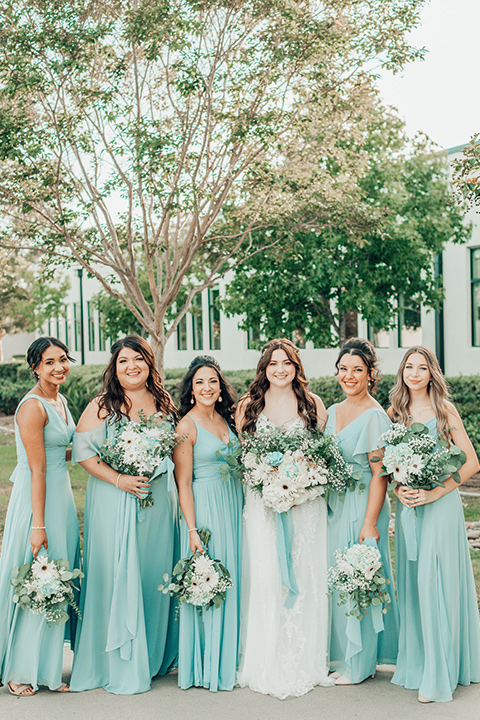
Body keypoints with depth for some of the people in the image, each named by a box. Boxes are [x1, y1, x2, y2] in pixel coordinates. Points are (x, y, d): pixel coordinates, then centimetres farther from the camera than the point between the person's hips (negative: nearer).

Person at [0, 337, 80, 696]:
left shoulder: (60, 400, 10)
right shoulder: (32, 406, -17)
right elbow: (38, 470, -20)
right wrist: (39, 525, -20)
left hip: (62, 492, 9)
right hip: (36, 497, -9)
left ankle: (49, 668, 25)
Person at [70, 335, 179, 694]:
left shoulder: (165, 403, 9)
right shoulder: (102, 406, -4)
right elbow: (84, 449, -8)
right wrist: (118, 479, -17)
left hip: (159, 500, 4)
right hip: (115, 503, -4)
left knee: (155, 574, 10)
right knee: (118, 576, -3)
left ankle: (155, 654, 26)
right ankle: (121, 665, 10)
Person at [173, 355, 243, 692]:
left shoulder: (226, 418, 9)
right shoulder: (187, 427, -10)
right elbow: (183, 482, -12)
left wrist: (245, 508, 10)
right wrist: (192, 530, -16)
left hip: (234, 505, 7)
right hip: (205, 509, -7)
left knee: (231, 581, 11)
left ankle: (230, 657, 24)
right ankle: (205, 665, 11)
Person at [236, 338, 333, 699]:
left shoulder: (313, 404, 6)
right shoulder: (249, 405, 7)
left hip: (306, 501, 0)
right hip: (262, 502, 0)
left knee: (304, 575, 1)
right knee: (265, 577, -4)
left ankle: (303, 663, 13)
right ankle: (268, 665, 7)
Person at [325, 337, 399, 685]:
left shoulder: (375, 416, -13)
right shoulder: (333, 412, 11)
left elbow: (380, 473, -16)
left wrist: (370, 521, -19)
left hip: (362, 506, -7)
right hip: (334, 504, 7)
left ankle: (359, 663, 15)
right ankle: (340, 652, 27)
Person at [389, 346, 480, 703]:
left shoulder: (445, 410, -2)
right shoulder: (394, 412, 9)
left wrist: (435, 492, -13)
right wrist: (398, 489, -5)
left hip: (440, 504, -4)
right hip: (407, 505, 4)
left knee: (436, 582, -7)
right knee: (411, 582, 7)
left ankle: (439, 676, 0)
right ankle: (416, 663, 19)